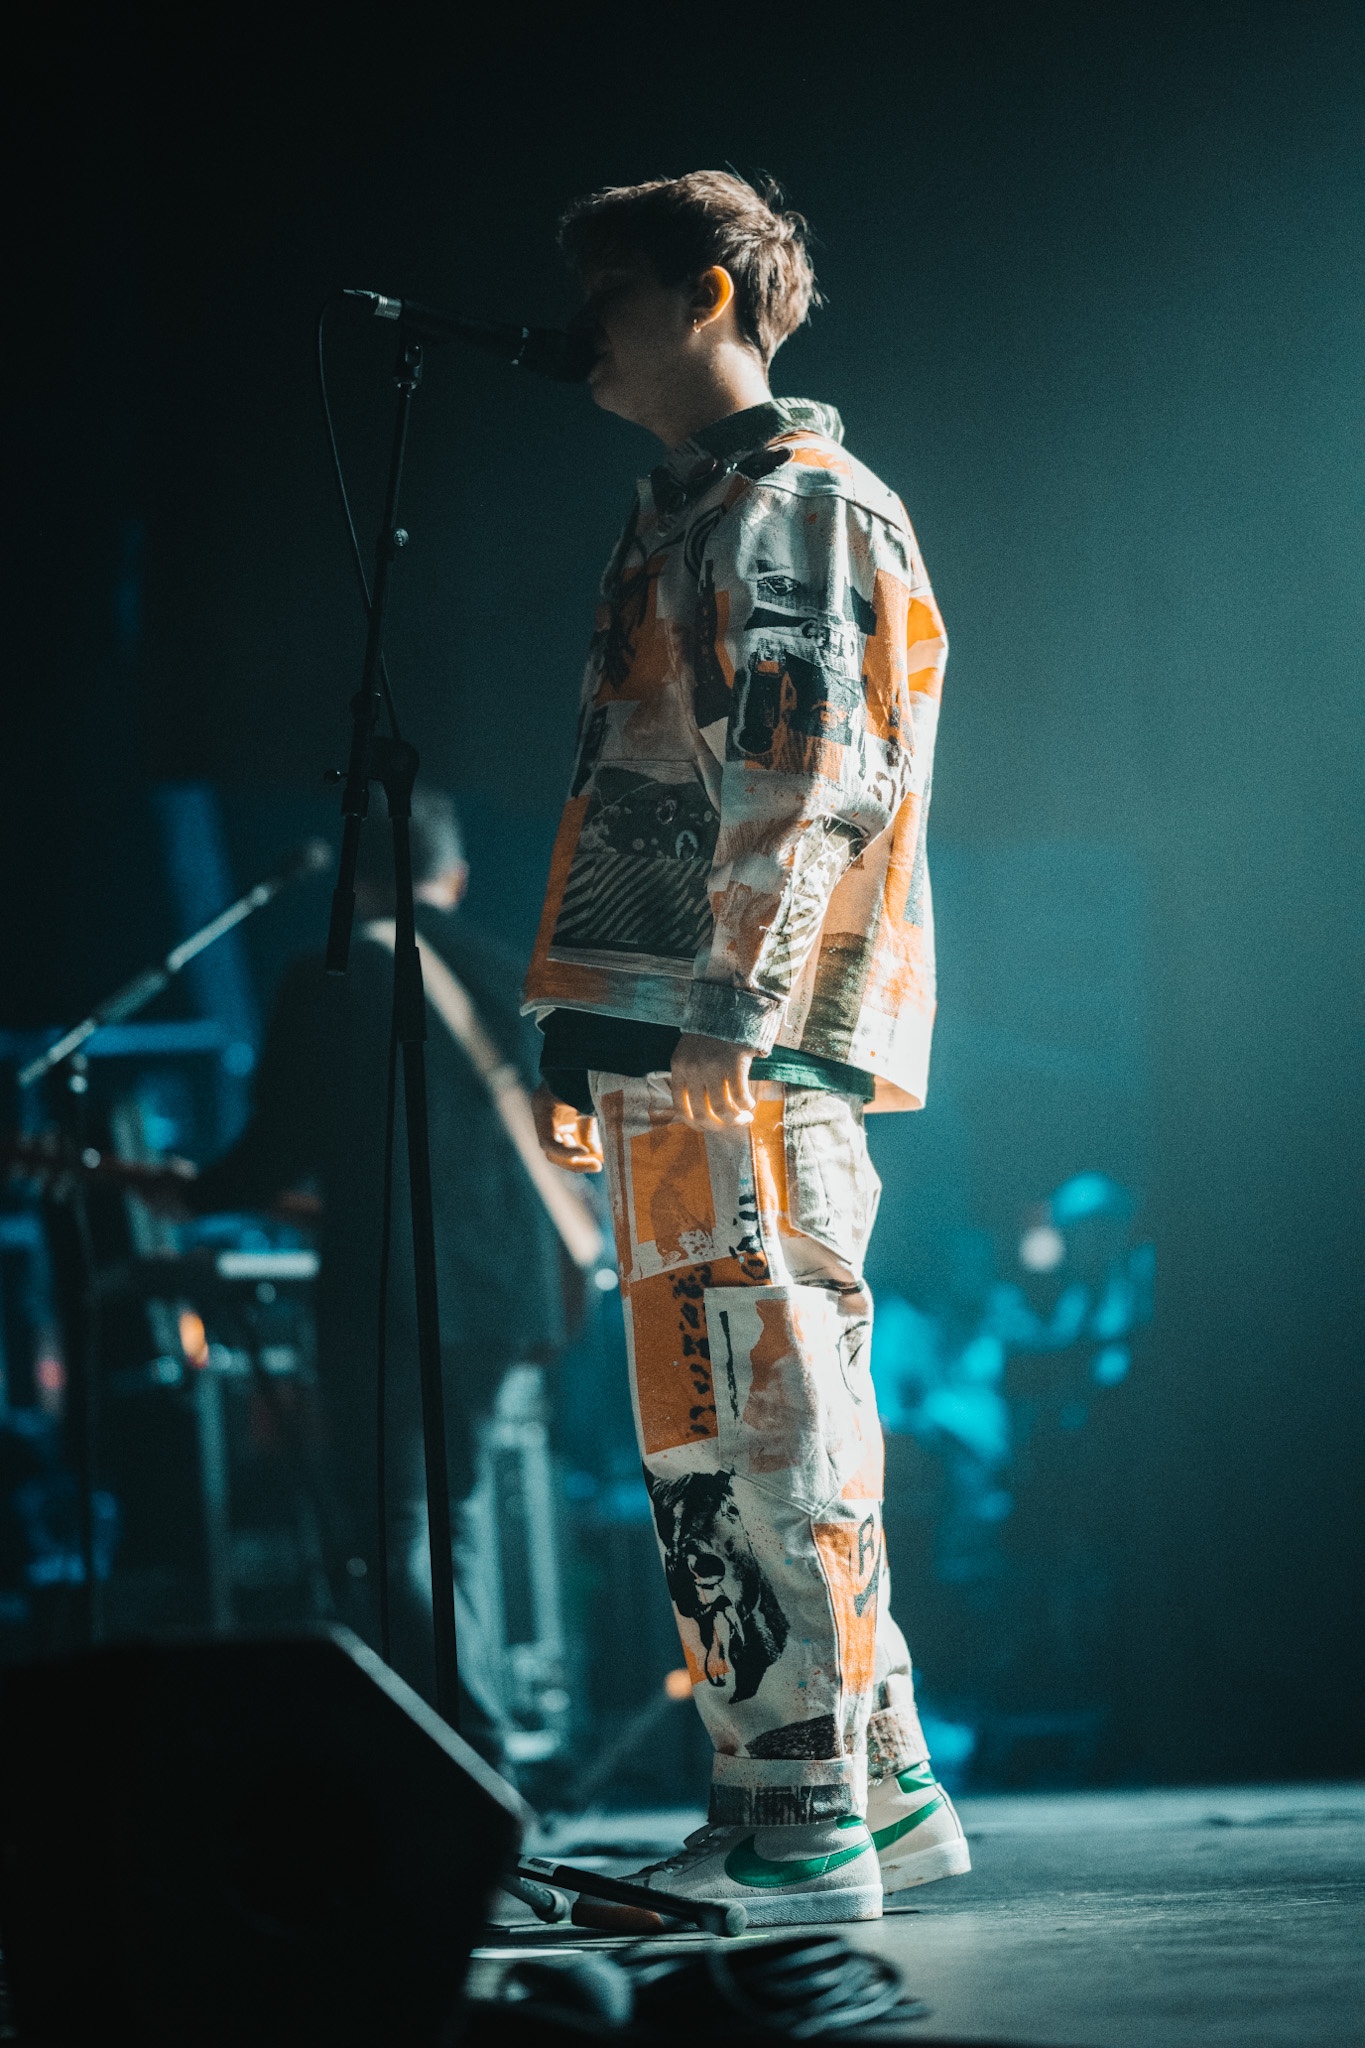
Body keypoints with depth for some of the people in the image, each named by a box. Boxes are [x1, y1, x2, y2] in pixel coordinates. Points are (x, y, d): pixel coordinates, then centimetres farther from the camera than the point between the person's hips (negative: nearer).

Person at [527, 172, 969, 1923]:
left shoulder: (800, 501, -3)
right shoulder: (677, 523, 26)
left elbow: (819, 775, -14)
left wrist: (730, 1006, -22)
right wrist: (577, 1035, 22)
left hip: (755, 1047, -10)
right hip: (668, 1050, 10)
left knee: (763, 1416, -11)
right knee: (706, 1431, 9)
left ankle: (804, 1827, -9)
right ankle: (885, 1793, 15)